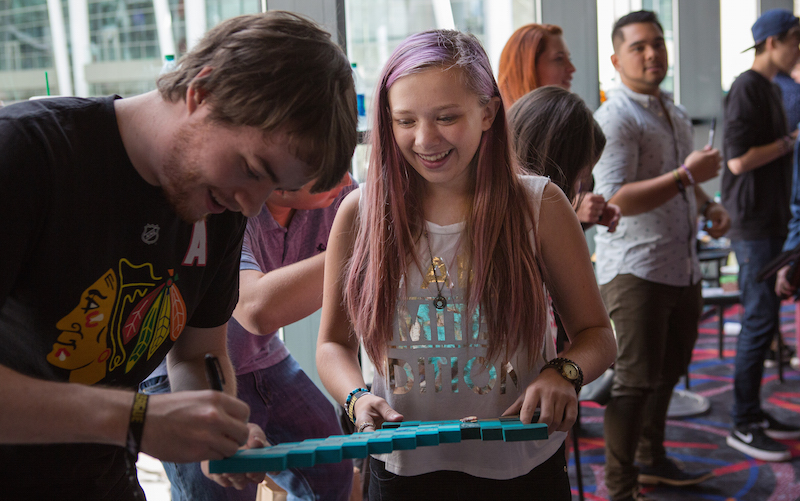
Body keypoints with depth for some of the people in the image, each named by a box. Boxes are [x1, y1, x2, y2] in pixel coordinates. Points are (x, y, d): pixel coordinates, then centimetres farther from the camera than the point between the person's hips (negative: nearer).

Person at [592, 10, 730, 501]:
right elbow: (614, 200, -24)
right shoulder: (614, 119, -13)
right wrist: (687, 175, -24)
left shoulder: (677, 112, 16)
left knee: (668, 371, 19)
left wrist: (709, 206, 9)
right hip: (636, 270, -9)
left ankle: (651, 460, 37)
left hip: (683, 267, 9)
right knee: (635, 382, -5)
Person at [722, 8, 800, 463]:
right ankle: (743, 426, 1)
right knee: (760, 319, -7)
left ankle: (754, 412, 21)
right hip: (753, 222, -10)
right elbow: (739, 160, -19)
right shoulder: (747, 88, -12)